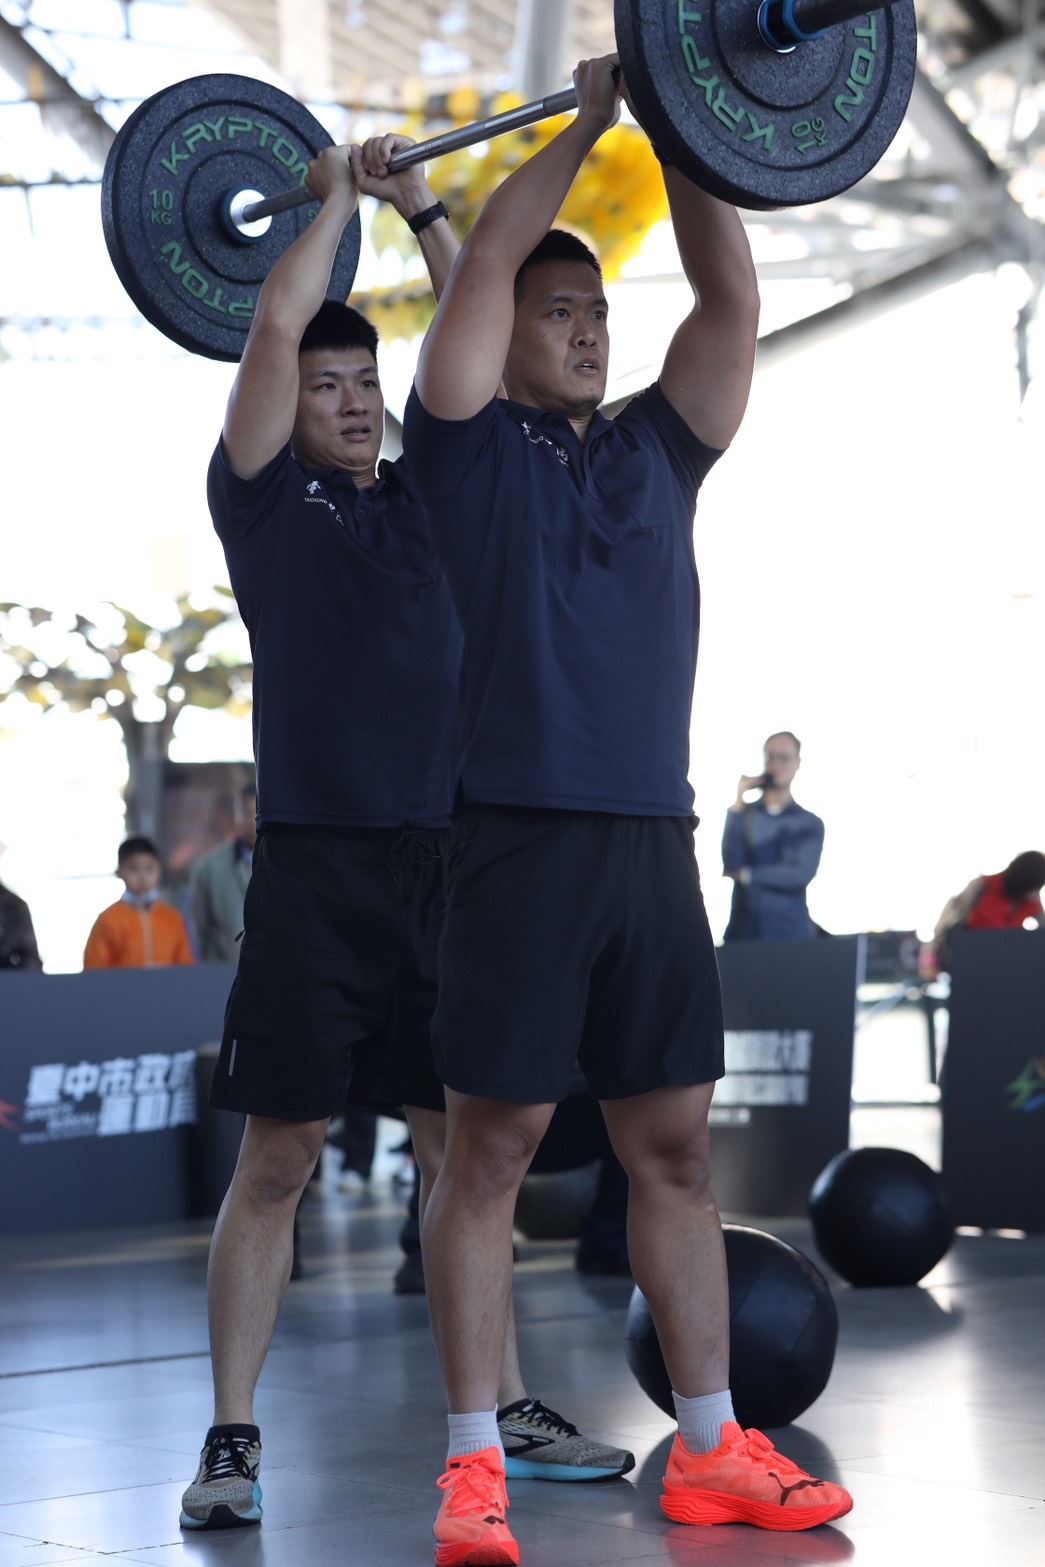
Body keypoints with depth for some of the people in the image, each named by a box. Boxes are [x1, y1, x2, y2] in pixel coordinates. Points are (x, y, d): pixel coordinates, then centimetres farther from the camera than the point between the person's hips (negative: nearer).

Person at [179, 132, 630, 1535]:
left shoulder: (432, 493, 16)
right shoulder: (266, 498, 5)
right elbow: (275, 330, -5)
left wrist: (421, 205, 13)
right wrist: (333, 202, 7)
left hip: (447, 864, 4)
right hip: (316, 871, -4)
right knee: (277, 1161, -3)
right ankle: (233, 1437, 2)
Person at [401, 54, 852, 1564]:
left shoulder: (656, 450, 16)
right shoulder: (470, 449, 4)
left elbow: (733, 297, 9)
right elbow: (481, 268, -5)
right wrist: (584, 128, 1)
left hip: (652, 844, 5)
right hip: (521, 842, -5)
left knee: (676, 1151, 9)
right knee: (491, 1152, -2)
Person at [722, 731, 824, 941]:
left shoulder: (810, 824, 8)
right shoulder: (742, 814, 12)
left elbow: (801, 875, -6)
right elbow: (731, 864, -4)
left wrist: (747, 875, -3)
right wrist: (737, 807, -8)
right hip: (743, 932, 1)